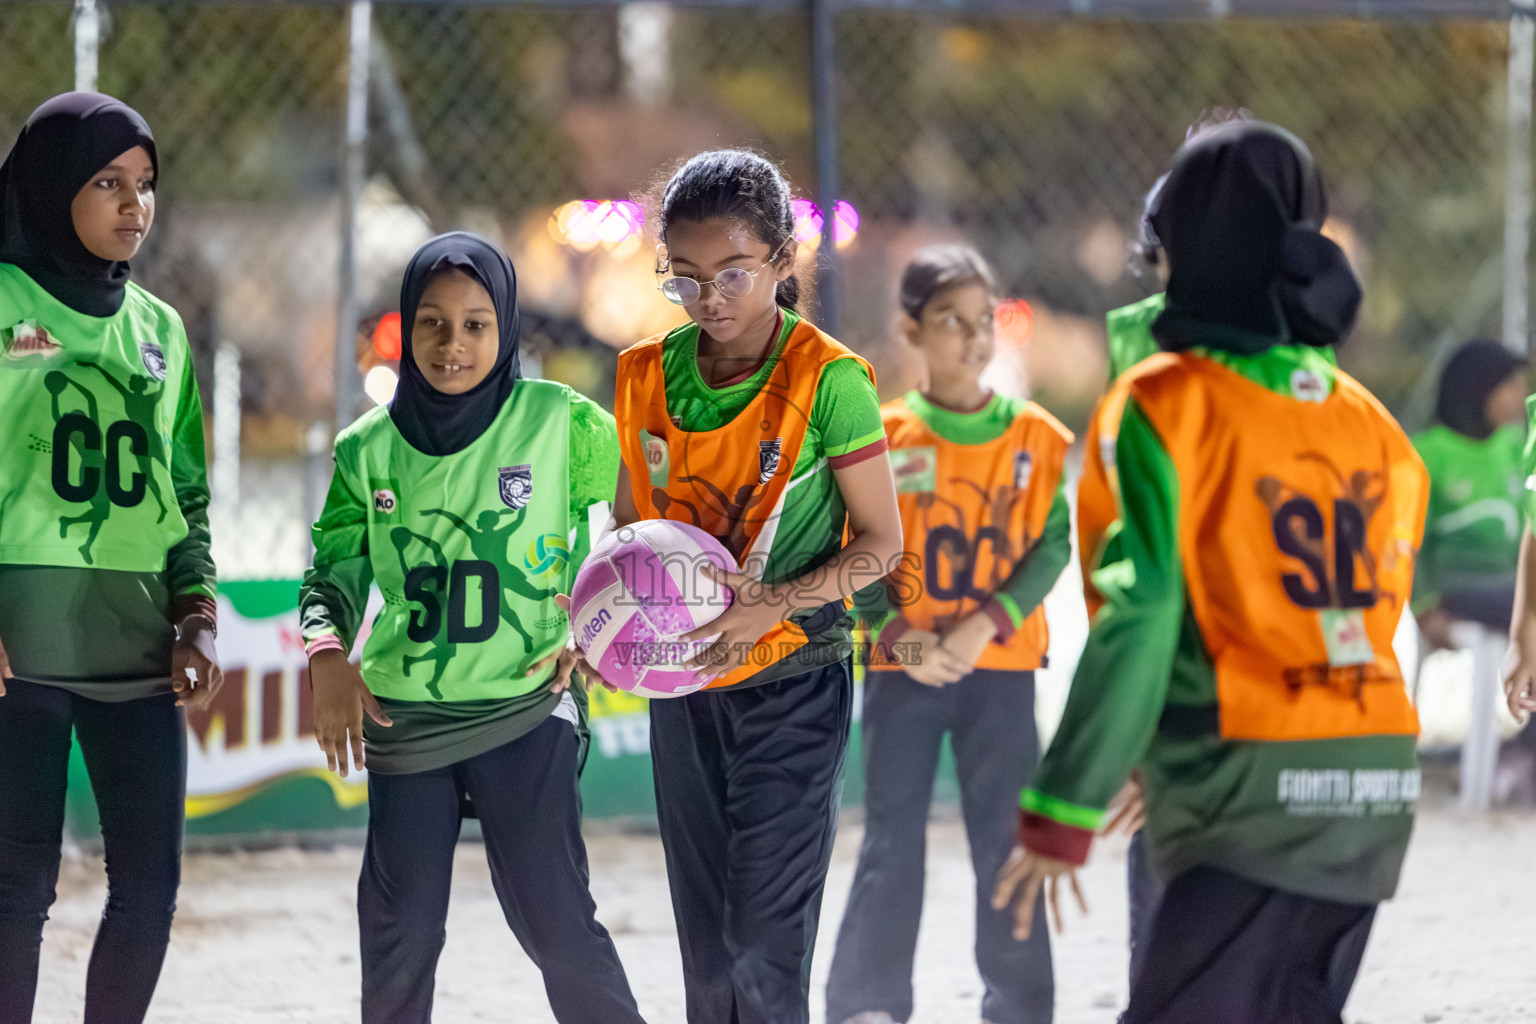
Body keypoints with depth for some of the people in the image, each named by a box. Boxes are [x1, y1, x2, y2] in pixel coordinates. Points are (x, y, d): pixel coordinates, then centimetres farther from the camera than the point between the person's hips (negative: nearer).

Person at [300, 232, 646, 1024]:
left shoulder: (560, 423, -6)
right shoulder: (369, 449, 2)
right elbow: (335, 568, 7)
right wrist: (327, 653, -12)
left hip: (526, 713, -3)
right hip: (403, 718, 3)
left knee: (554, 920, -7)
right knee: (398, 930, 7)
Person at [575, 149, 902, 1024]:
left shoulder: (828, 380, -12)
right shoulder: (648, 377, 3)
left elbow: (882, 541, -7)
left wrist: (771, 607, -21)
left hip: (792, 678, -5)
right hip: (684, 682, 5)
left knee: (767, 950, -10)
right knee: (705, 947, 9)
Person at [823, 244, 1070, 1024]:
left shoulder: (1035, 437, 1)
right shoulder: (882, 438, 0)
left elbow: (1051, 546, -2)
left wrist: (983, 626, -14)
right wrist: (901, 636, -14)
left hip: (1001, 667, 0)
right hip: (901, 668, 0)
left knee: (1007, 840, 3)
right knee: (891, 842, 1)